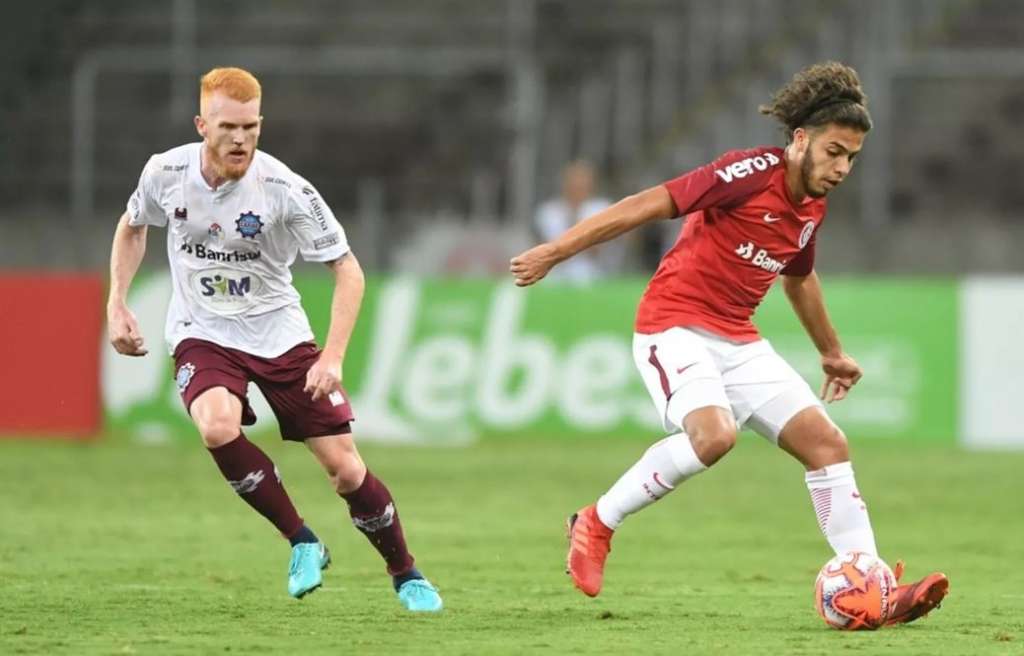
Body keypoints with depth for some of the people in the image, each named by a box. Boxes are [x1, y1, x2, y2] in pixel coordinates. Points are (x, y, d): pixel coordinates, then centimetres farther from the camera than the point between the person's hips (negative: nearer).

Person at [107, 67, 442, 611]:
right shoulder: (166, 173, -11)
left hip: (279, 333, -1)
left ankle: (406, 575, 20)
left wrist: (332, 358, -23)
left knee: (344, 467, -5)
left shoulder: (284, 189, -20)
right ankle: (303, 544, -11)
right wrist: (116, 304, 3)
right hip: (202, 335, 1)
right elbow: (133, 226, 13)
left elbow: (347, 270, -13)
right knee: (219, 427, -31)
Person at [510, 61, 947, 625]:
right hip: (674, 325, -8)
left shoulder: (811, 209, 9)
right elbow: (649, 205, -17)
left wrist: (832, 353, 42)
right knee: (714, 434, -33)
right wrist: (554, 252, -19)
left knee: (827, 443, -3)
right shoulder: (752, 173, -16)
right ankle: (598, 524, -12)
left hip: (738, 341, 8)